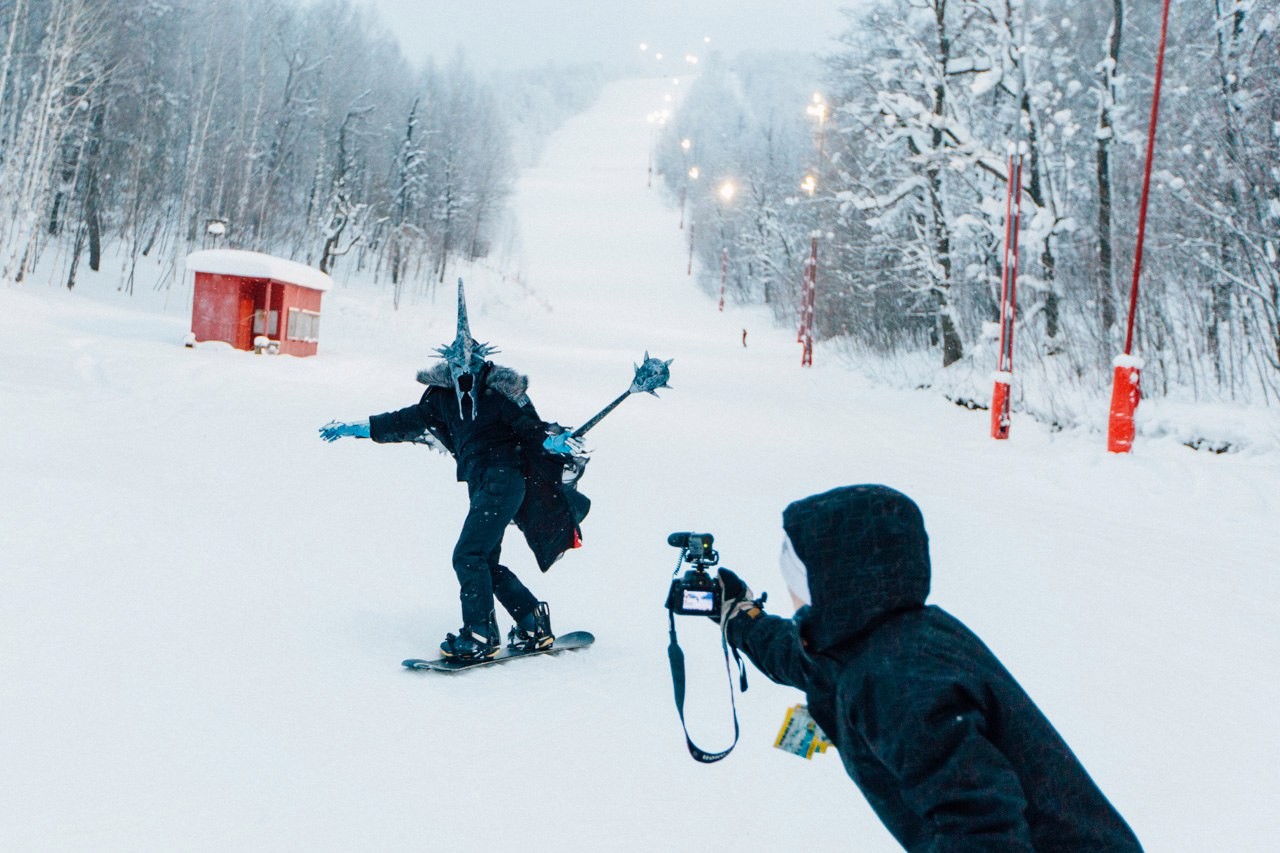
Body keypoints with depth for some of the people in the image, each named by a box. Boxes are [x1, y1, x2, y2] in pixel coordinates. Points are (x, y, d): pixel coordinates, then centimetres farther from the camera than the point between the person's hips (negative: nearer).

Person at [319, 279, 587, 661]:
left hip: (506, 478, -7)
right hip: (481, 484, 7)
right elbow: (405, 422, 18)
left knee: (468, 554, -14)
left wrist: (555, 441, -31)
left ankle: (480, 635, -5)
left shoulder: (500, 388, -9)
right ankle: (534, 626, 18)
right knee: (486, 562, 7)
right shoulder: (444, 394, 8)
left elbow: (529, 425, -10)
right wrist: (353, 427, 19)